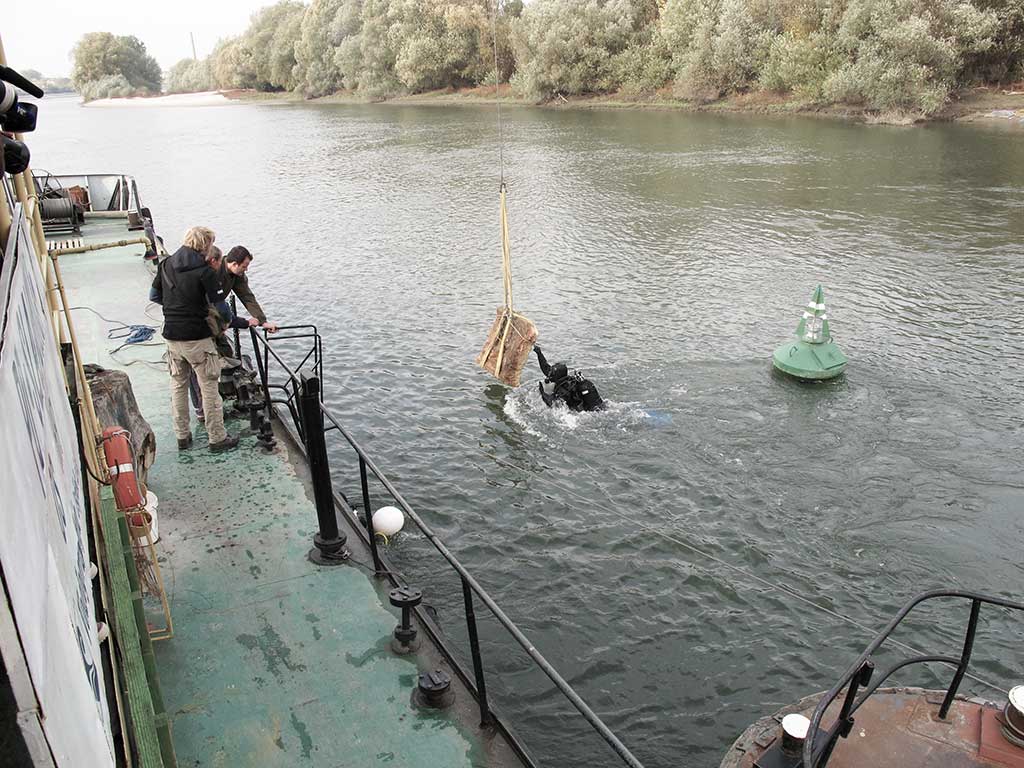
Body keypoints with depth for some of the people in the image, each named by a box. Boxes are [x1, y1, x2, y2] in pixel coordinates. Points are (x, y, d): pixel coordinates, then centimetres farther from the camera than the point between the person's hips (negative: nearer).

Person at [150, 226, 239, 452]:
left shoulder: (166, 264, 5)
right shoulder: (204, 271, -14)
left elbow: (154, 295, 14)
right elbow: (220, 307, -18)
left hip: (171, 335, 6)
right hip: (197, 338, -6)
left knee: (178, 385, 17)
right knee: (209, 387, 4)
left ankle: (182, 436, 26)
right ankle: (217, 438, 12)